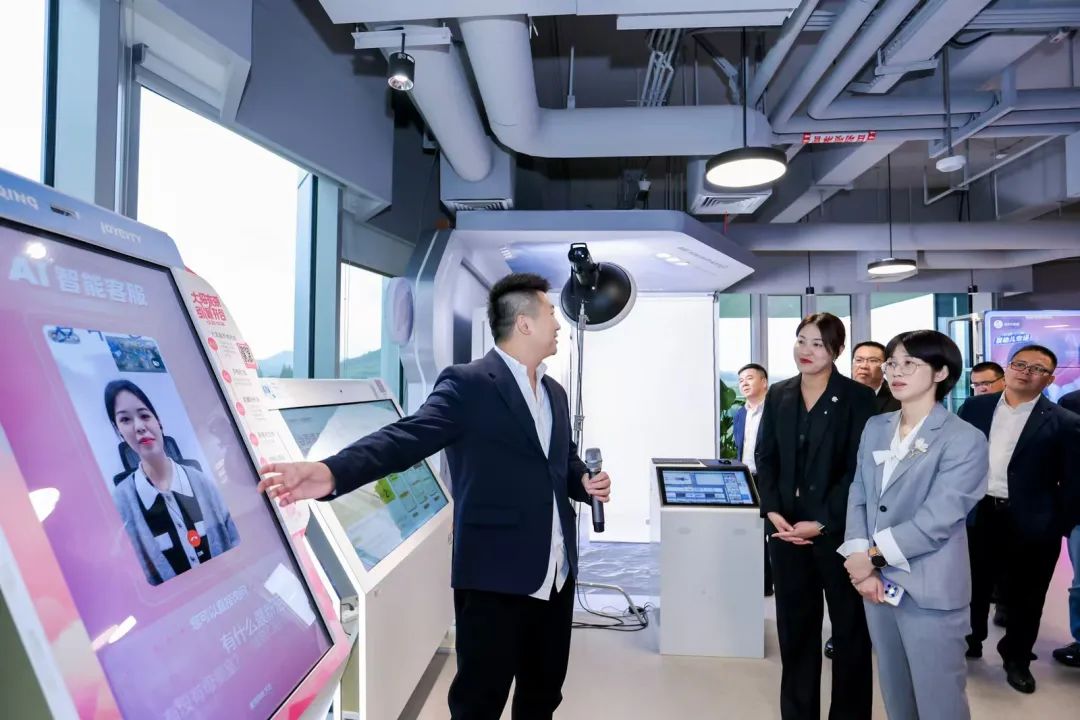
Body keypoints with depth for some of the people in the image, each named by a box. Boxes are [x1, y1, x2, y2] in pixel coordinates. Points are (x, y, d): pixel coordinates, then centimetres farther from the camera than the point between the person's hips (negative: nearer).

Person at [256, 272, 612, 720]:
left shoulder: (554, 392, 13)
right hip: (495, 576, -7)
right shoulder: (468, 384, -12)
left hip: (556, 575, 8)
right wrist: (334, 472, -41)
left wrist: (585, 481, 0)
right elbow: (408, 437, -25)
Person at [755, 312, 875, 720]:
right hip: (786, 528, 4)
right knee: (794, 626, 12)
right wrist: (773, 511, -6)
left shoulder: (858, 398, -5)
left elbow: (859, 468, -10)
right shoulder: (778, 396, 7)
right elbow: (765, 458, 7)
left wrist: (821, 521, -15)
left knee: (849, 627, 11)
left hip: (837, 530, -3)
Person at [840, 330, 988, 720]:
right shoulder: (875, 427, 8)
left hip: (930, 590, -5)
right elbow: (858, 496, 4)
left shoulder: (965, 439, -10)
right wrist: (861, 562, -8)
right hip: (878, 580, 5)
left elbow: (937, 519, -17)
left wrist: (874, 556, -13)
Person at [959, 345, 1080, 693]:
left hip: (1030, 524, -2)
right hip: (976, 514, 2)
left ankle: (1017, 659, 34)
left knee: (1024, 597, 13)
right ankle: (969, 643, 37)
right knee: (972, 587, 17)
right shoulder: (975, 406, 2)